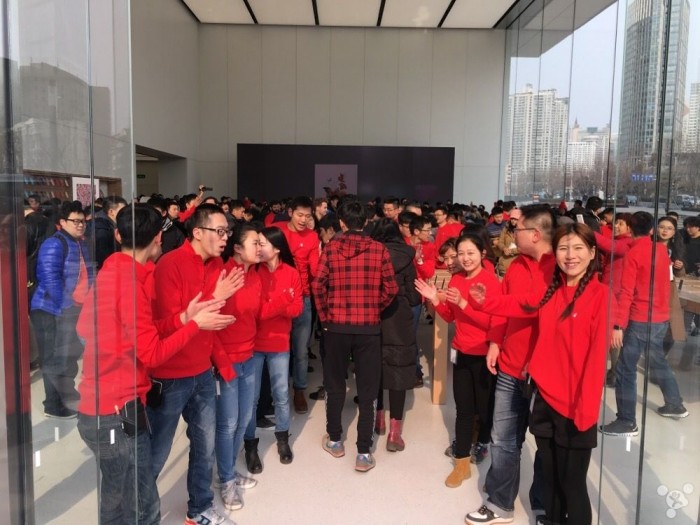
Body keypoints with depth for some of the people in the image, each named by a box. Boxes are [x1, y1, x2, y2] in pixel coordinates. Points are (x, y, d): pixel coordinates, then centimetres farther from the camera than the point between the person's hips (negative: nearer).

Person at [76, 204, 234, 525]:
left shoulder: (110, 273, 8)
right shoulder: (130, 281, -19)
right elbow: (152, 354, -19)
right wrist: (194, 323, -7)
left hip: (105, 409, 9)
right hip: (117, 413, -9)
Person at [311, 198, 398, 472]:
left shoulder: (330, 247, -4)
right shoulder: (379, 249, -3)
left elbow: (318, 286, -7)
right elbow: (390, 289, -3)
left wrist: (325, 317, 6)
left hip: (336, 326, 0)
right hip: (369, 328, 0)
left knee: (335, 385, 17)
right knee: (367, 390, 7)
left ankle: (335, 440, 30)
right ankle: (364, 453, 11)